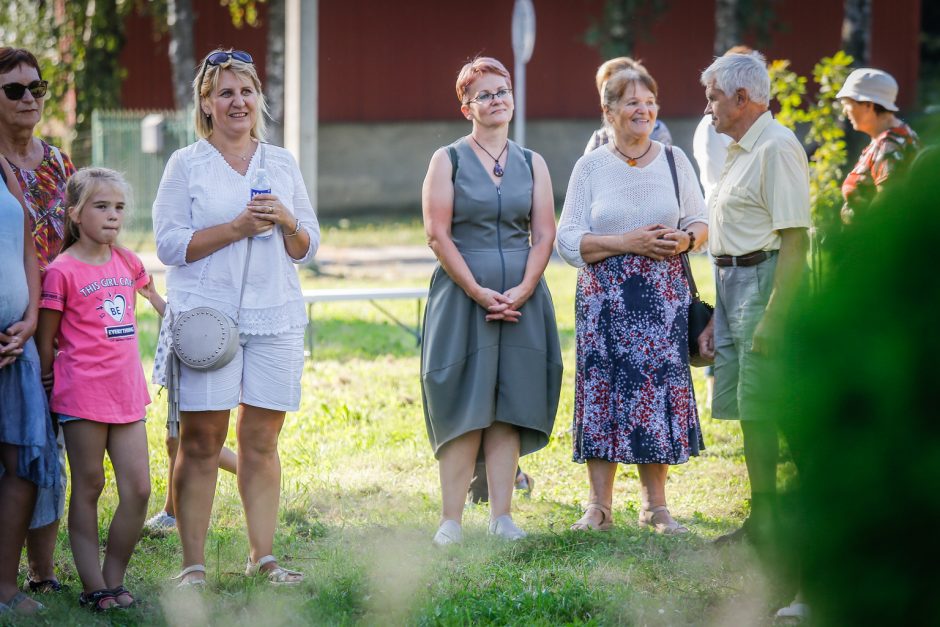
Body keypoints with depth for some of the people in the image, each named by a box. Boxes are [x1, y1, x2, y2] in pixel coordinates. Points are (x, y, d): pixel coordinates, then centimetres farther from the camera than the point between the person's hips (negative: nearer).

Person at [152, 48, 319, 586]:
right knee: (202, 440, -5)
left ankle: (263, 557, 11)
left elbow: (308, 248, 14)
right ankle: (194, 565, -2)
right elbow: (169, 244, -4)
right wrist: (236, 228, -14)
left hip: (275, 316, 3)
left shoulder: (282, 164, 14)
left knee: (262, 439, 3)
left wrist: (286, 223, -7)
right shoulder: (186, 165, 3)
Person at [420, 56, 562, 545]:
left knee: (510, 407, 2)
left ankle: (502, 516, 5)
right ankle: (451, 520, -3)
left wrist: (522, 290, -10)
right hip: (461, 297, -3)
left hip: (521, 299, 3)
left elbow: (544, 234, 6)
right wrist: (478, 291, -13)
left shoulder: (531, 164, 12)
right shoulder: (448, 160, 2)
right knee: (463, 409, -5)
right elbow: (437, 234, -5)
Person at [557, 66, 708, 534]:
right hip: (605, 298, -1)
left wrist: (685, 240, -10)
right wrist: (627, 242, -14)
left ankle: (655, 505, 7)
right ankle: (599, 506, 2)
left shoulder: (674, 161, 9)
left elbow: (700, 222, 13)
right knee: (603, 391, -4)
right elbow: (569, 241, -2)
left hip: (664, 297, 1)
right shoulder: (589, 168, 4)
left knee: (659, 391, -1)